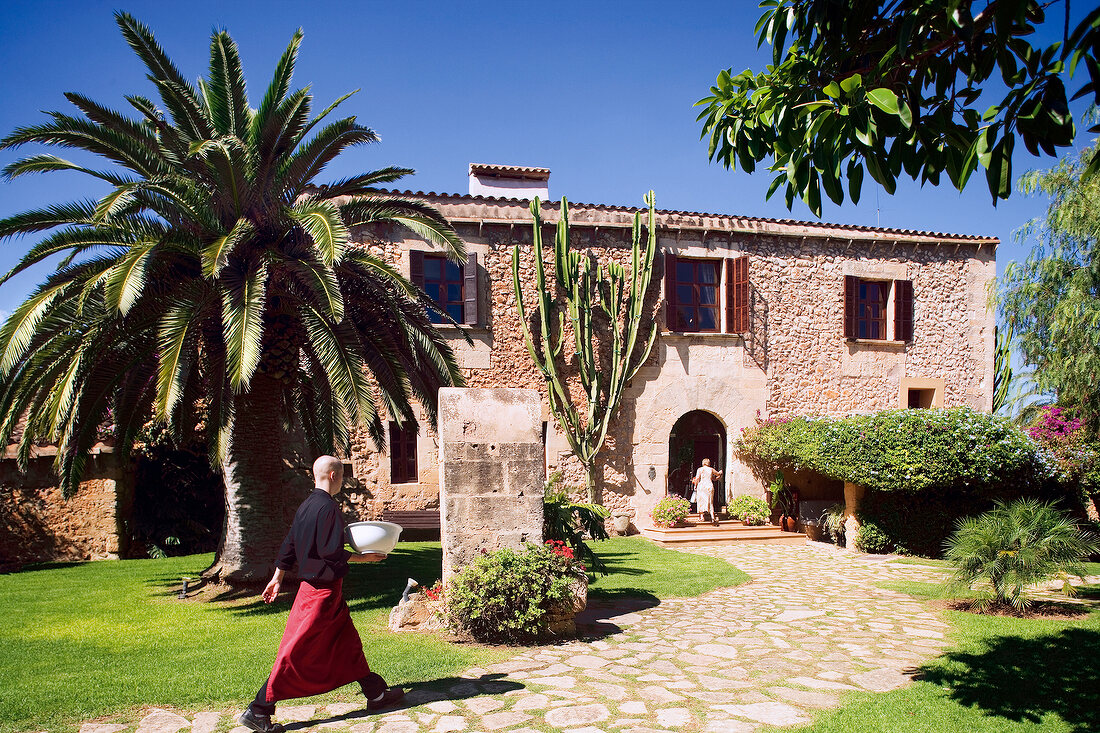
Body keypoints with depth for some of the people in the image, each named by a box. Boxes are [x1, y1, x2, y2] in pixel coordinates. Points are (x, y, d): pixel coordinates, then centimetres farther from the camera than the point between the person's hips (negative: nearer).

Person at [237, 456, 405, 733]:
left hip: (312, 584, 10)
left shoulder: (305, 506, 7)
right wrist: (364, 558, -11)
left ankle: (376, 693, 28)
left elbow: (289, 544, 14)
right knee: (297, 652, -2)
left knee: (348, 642, 17)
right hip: (324, 590, -10)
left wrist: (277, 578, 21)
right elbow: (332, 552, -23)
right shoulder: (328, 506, -20)